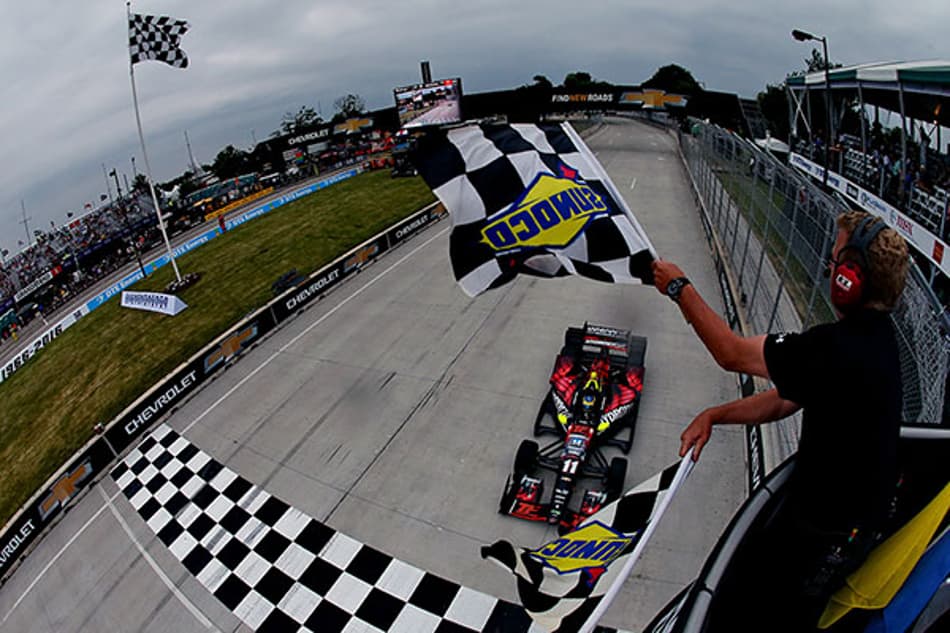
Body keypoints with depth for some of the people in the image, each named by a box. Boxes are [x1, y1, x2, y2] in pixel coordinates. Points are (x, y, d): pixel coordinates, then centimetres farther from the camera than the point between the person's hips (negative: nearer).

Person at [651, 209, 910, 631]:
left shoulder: (841, 348, -35)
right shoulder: (871, 334, -2)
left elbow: (732, 354, -27)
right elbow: (786, 400, 1)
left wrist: (680, 288, -16)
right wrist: (714, 415, -8)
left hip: (831, 533, -8)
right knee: (755, 575, 25)